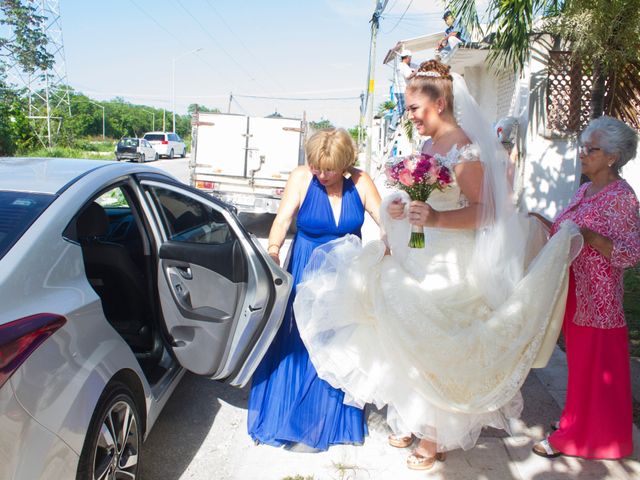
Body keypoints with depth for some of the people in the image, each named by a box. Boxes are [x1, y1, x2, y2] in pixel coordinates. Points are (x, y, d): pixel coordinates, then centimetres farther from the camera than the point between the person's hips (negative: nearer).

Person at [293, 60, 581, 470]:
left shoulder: (466, 149, -15)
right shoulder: (429, 145, 9)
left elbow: (483, 211, -19)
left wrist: (437, 218, -32)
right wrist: (400, 209, -2)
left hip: (449, 267, -8)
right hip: (418, 260, 8)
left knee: (437, 349, 4)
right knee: (411, 342, 16)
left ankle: (436, 436, 24)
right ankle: (411, 421, 35)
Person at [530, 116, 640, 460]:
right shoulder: (585, 191, 11)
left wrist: (590, 237, -31)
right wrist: (549, 226, 7)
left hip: (597, 298, -8)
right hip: (574, 292, 8)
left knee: (592, 365, 3)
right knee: (580, 361, 19)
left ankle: (577, 436, 14)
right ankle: (577, 423, 34)